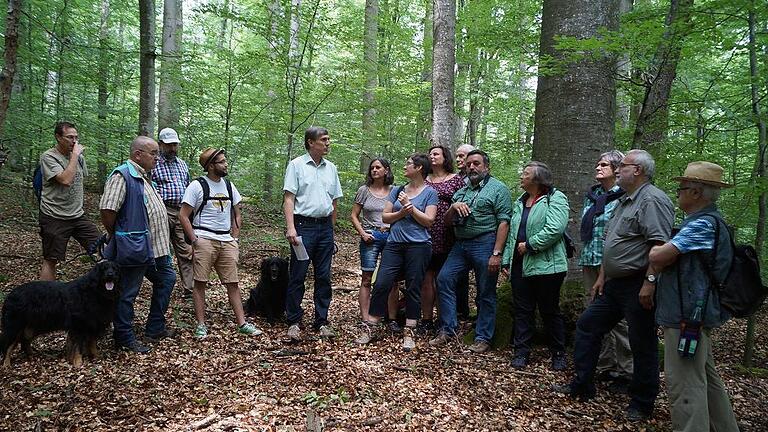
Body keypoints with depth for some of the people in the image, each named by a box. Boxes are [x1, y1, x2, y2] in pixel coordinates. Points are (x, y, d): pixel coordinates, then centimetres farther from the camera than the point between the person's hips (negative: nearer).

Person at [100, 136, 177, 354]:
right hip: (134, 248, -10)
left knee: (166, 279, 18)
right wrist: (116, 236, -9)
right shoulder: (122, 175, -15)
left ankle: (154, 329, 29)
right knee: (127, 293, 2)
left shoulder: (144, 177, 16)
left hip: (154, 247, 10)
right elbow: (107, 210, -22)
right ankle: (124, 339, 15)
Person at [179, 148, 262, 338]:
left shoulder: (229, 186, 13)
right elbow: (183, 216, -5)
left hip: (227, 241, 5)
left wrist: (235, 238, 9)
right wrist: (194, 240, -11)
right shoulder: (197, 186, -4)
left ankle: (242, 323, 8)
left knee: (233, 283, 4)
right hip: (204, 241, -4)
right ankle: (201, 324, 9)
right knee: (200, 283, 0)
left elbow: (237, 215, 19)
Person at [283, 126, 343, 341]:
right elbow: (288, 198, -6)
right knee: (297, 276, 0)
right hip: (303, 225, -4)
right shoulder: (296, 165, -1)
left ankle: (322, 321, 17)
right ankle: (293, 322, 10)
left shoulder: (331, 168, 14)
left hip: (325, 228, 5)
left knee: (323, 277, 7)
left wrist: (331, 228, 15)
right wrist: (290, 227, -16)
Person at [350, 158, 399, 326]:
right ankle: (365, 319, 5)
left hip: (391, 236, 1)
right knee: (367, 279, 1)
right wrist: (362, 233, -5)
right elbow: (354, 216, 7)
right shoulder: (364, 190, 5)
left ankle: (392, 319, 9)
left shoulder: (394, 191, 7)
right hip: (370, 237, -1)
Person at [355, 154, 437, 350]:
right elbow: (385, 217, 10)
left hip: (418, 245, -3)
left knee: (413, 289, 2)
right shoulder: (397, 190, 14)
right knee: (381, 284, -3)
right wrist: (401, 212, -8)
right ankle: (371, 329, 6)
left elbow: (428, 220, -6)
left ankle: (409, 333, 12)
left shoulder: (430, 192, 2)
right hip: (394, 244, 4)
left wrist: (410, 206, -11)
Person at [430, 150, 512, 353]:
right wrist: (453, 207, -4)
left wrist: (496, 253, -18)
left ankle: (483, 338, 13)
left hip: (485, 244, -6)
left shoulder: (498, 189, -2)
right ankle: (447, 330, 8)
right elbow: (447, 220, 19)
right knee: (444, 279, -2)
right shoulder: (462, 191, 19)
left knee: (486, 293, 2)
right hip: (460, 244, 7)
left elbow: (503, 222, -11)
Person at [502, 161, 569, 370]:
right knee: (522, 311, 10)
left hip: (546, 266, -6)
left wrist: (529, 245, -17)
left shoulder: (556, 199, -8)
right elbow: (512, 233, 17)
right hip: (520, 266, 7)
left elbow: (554, 229, -23)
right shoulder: (520, 202, 16)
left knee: (550, 312, 5)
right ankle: (521, 352, 19)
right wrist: (507, 259, 12)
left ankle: (558, 354, 20)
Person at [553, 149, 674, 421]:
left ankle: (642, 404, 19)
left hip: (637, 287, -10)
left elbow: (660, 244, -24)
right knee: (587, 326, 13)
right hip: (614, 284, 10)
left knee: (642, 345, 4)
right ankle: (582, 386, 24)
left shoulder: (652, 200, -15)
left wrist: (649, 282, -27)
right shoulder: (624, 202, 17)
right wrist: (602, 276, 17)